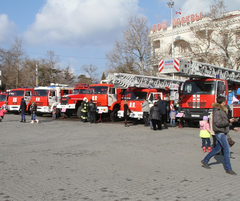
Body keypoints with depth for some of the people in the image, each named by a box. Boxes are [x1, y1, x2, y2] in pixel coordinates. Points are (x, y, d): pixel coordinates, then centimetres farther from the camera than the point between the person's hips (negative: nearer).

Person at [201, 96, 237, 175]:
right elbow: (218, 122, -24)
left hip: (222, 132, 10)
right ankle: (228, 169, 2)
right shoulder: (217, 111, -18)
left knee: (217, 148, 17)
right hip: (220, 132, -10)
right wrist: (229, 121, -18)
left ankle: (205, 160, 25)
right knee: (227, 150, -6)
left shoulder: (221, 110, 13)